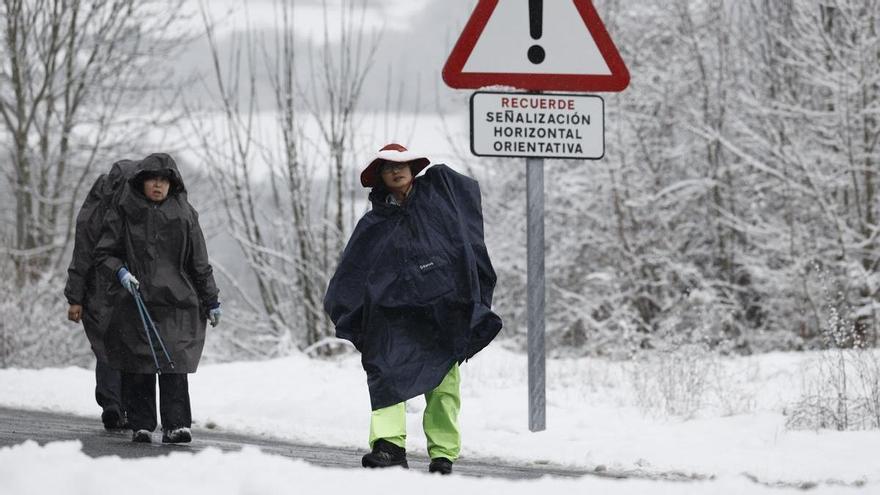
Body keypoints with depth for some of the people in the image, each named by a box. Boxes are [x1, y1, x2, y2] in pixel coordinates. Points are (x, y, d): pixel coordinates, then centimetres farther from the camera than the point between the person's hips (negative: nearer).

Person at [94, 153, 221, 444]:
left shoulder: (183, 215, 10)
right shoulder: (124, 214, 6)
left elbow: (199, 263, 14)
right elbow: (104, 253, 8)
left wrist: (211, 302, 15)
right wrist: (120, 271, -13)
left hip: (176, 303, 0)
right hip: (134, 301, 0)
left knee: (173, 364, -11)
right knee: (138, 368, -1)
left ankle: (177, 425, -13)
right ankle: (141, 425, 6)